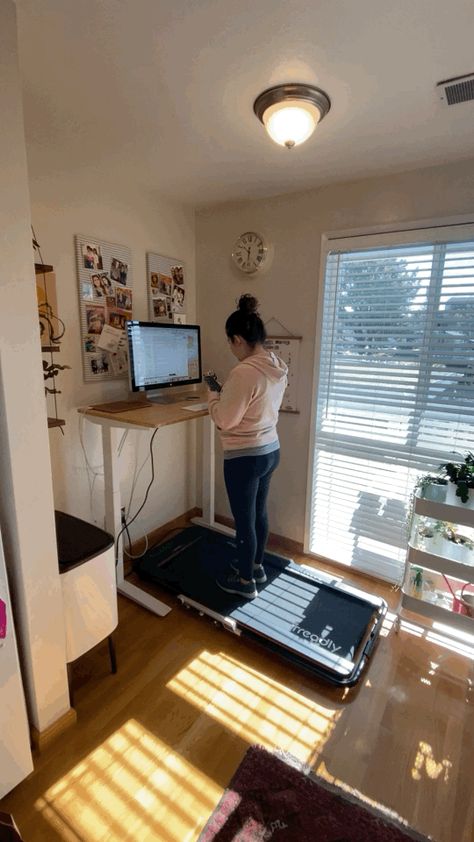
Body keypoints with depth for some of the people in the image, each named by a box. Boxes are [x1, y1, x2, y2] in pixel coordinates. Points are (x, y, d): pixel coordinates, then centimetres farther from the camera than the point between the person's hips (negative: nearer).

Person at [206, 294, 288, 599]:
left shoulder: (244, 372, -25)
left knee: (244, 519, 9)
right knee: (259, 512, 23)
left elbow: (224, 420, -19)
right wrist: (227, 392, 12)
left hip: (245, 457, -9)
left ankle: (246, 581, 29)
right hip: (270, 450, 9)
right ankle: (257, 566, 43)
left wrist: (214, 395, -3)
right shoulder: (278, 367, 3)